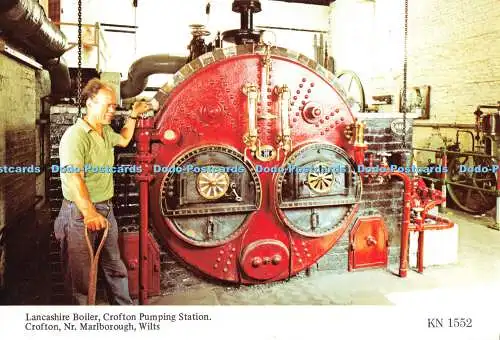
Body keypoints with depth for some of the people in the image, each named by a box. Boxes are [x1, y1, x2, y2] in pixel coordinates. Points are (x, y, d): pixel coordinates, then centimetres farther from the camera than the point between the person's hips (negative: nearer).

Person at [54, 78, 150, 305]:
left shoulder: (105, 131, 10)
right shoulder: (75, 135, -19)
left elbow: (123, 140, 34)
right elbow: (74, 177, -33)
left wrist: (133, 115, 25)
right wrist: (89, 213, -45)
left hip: (106, 209, 9)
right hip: (80, 213, -8)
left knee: (114, 266, 19)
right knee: (80, 274, 6)